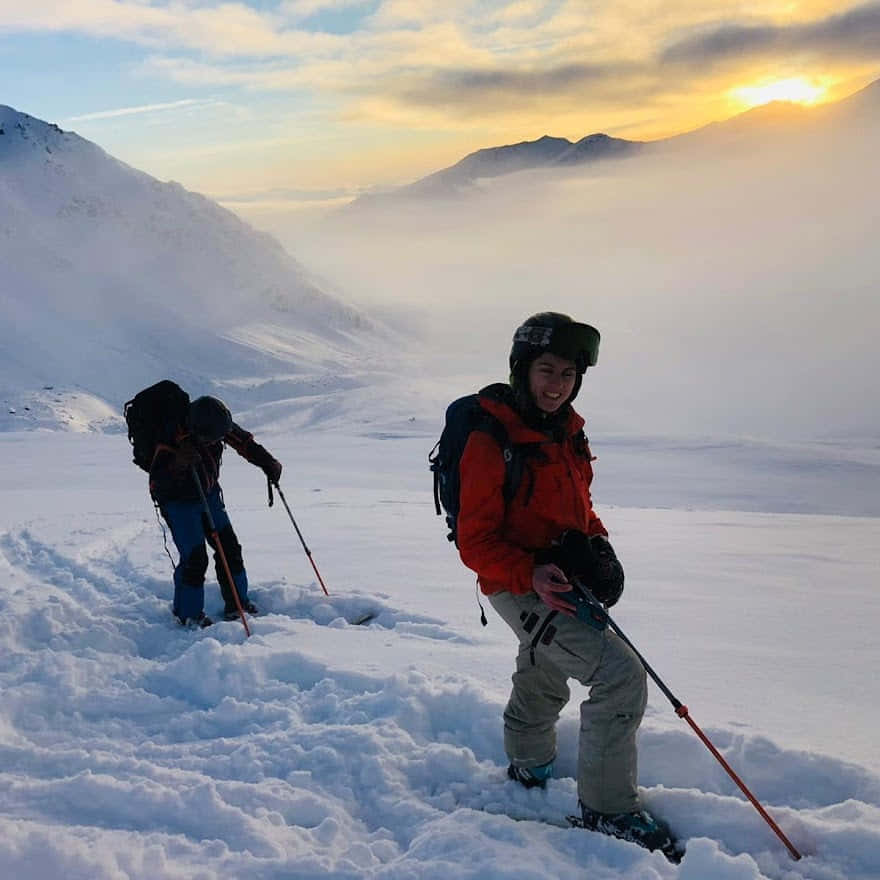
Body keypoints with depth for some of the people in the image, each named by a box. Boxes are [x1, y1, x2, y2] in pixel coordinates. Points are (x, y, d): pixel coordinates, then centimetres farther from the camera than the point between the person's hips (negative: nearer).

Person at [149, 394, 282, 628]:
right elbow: (156, 483, -35)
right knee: (194, 558, -11)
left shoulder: (218, 424, -17)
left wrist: (269, 464, 4)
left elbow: (244, 442, 2)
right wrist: (178, 465, -52)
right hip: (178, 502, -6)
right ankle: (187, 613, 10)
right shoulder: (173, 440, -34)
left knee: (229, 547, 8)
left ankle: (237, 601, 25)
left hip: (209, 495, 6)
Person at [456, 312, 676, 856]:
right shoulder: (491, 442, -23)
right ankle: (608, 809, -4)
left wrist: (597, 545, -1)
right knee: (621, 675, -18)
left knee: (544, 682, 29)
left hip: (564, 582, 9)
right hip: (521, 588, -9)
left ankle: (529, 768, 54)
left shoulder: (568, 431, 2)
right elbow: (475, 544, -21)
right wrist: (531, 575, -34)